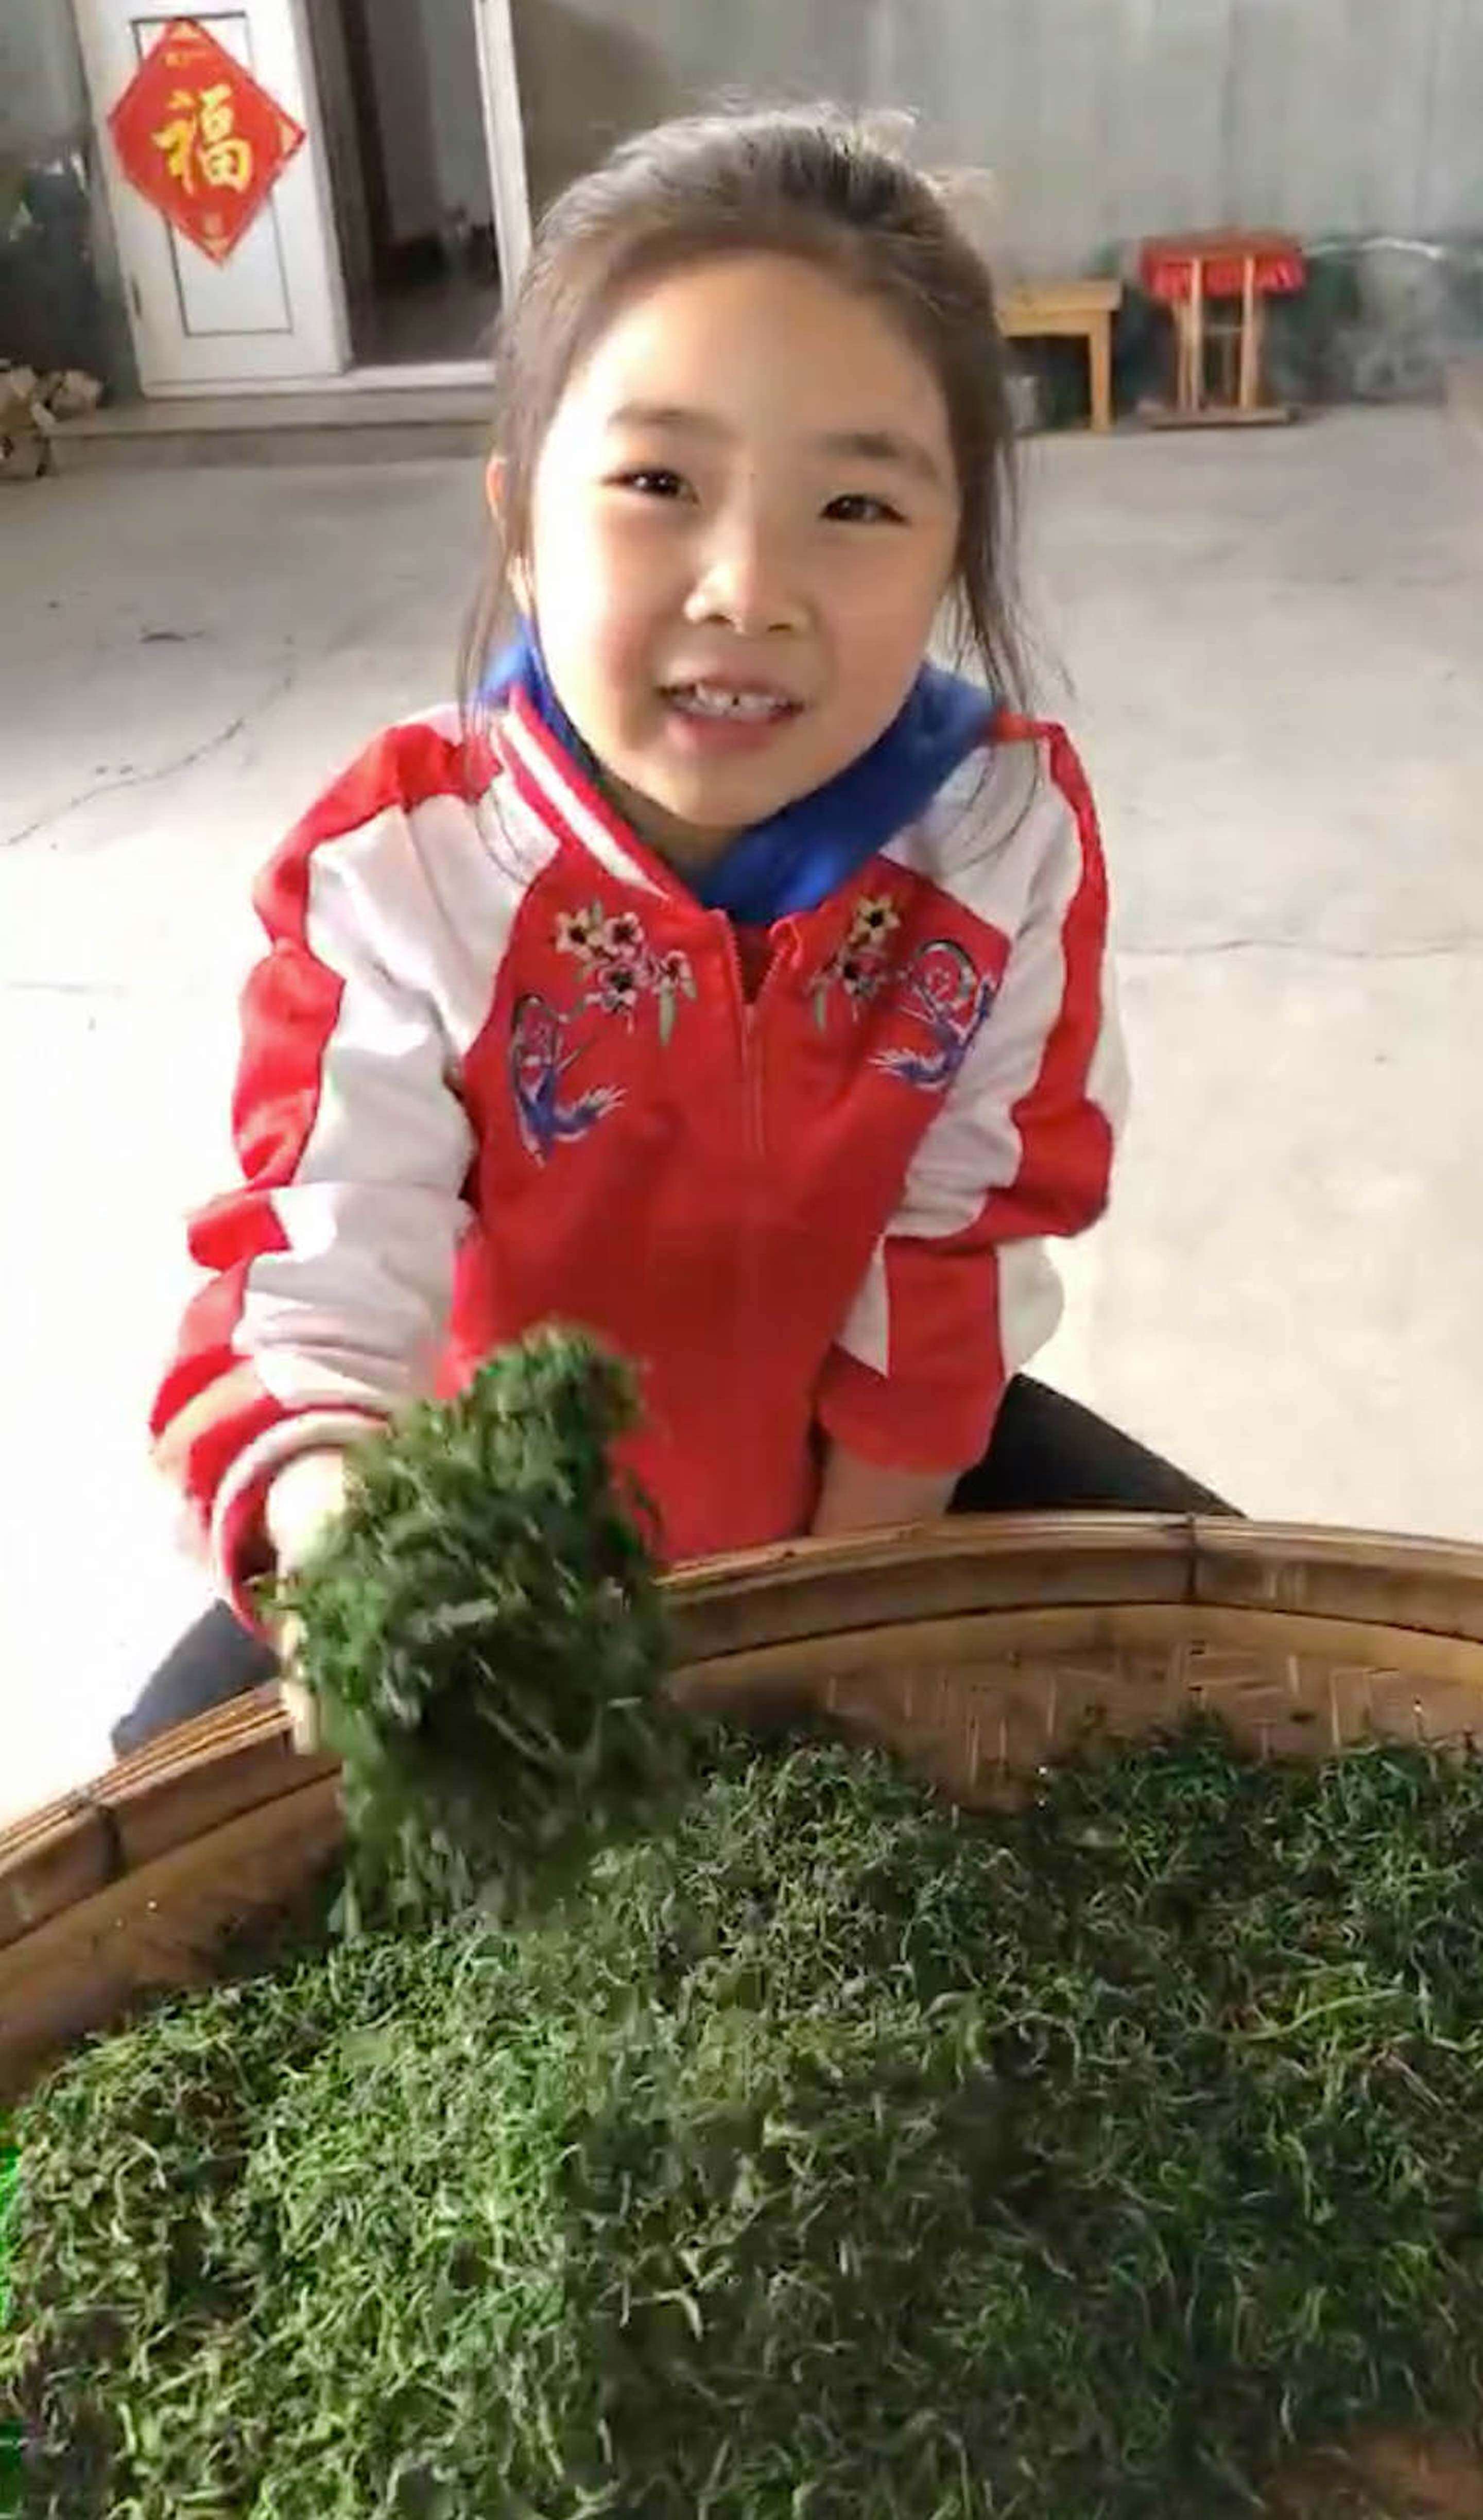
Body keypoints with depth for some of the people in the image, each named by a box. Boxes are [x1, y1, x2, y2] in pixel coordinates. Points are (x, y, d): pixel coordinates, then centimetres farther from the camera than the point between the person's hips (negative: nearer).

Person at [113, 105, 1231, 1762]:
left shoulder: (1013, 826, -19)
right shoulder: (392, 875, -25)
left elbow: (969, 1243, -11)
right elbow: (315, 1292, -32)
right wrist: (334, 1531, -55)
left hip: (875, 1467, 2)